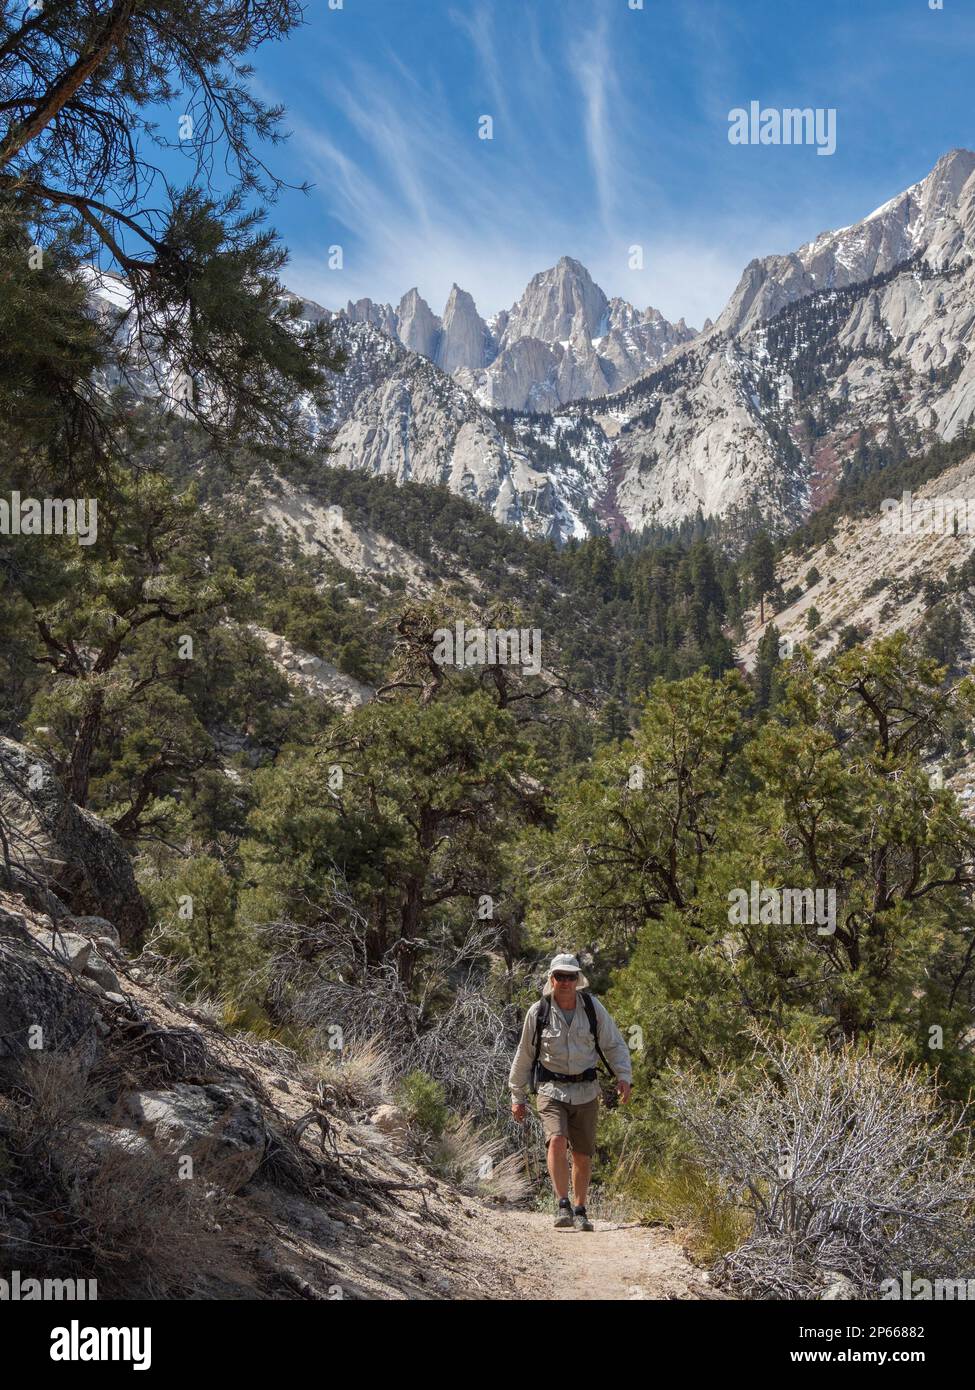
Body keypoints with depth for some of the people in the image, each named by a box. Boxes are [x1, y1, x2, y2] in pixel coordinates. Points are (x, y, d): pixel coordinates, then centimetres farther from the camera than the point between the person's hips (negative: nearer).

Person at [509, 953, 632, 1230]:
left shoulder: (592, 1007, -2)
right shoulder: (539, 1011, -5)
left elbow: (614, 1045, 6)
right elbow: (524, 1056, 6)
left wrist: (624, 1077, -10)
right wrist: (517, 1097, 8)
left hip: (585, 1090, 2)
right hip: (551, 1090, -2)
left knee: (583, 1155, 7)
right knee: (556, 1140, -24)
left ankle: (580, 1211, 24)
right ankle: (562, 1206, -18)